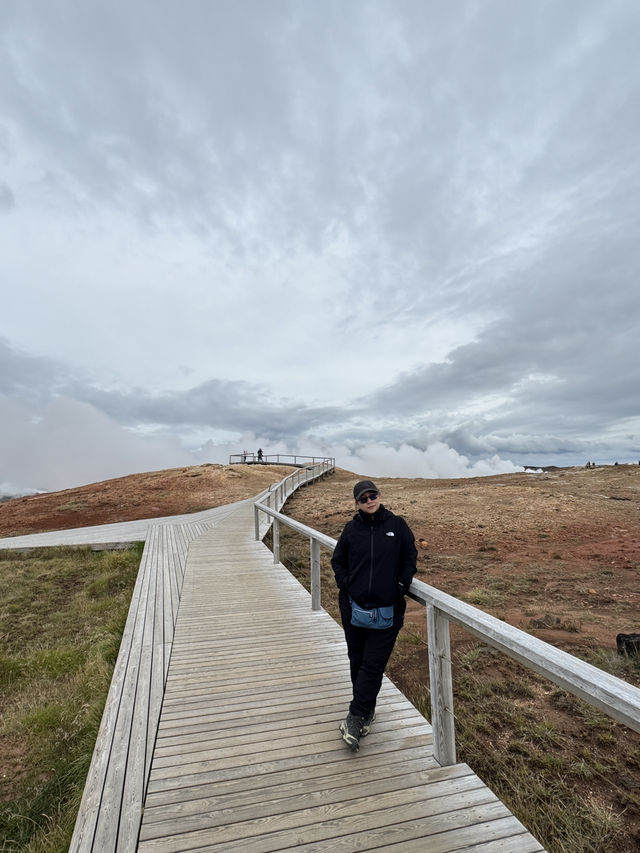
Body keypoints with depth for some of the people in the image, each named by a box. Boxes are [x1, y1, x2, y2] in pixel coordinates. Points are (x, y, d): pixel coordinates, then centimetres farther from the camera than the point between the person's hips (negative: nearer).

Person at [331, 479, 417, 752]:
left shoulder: (397, 525, -5)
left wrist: (401, 586, -3)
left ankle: (356, 717, 14)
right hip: (354, 606, 2)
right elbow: (337, 560, 10)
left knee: (373, 664, 0)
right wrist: (344, 584, -2)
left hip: (387, 609, -2)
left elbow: (410, 558, 4)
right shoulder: (352, 529, -2)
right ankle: (366, 711, 36)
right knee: (357, 660, 16)